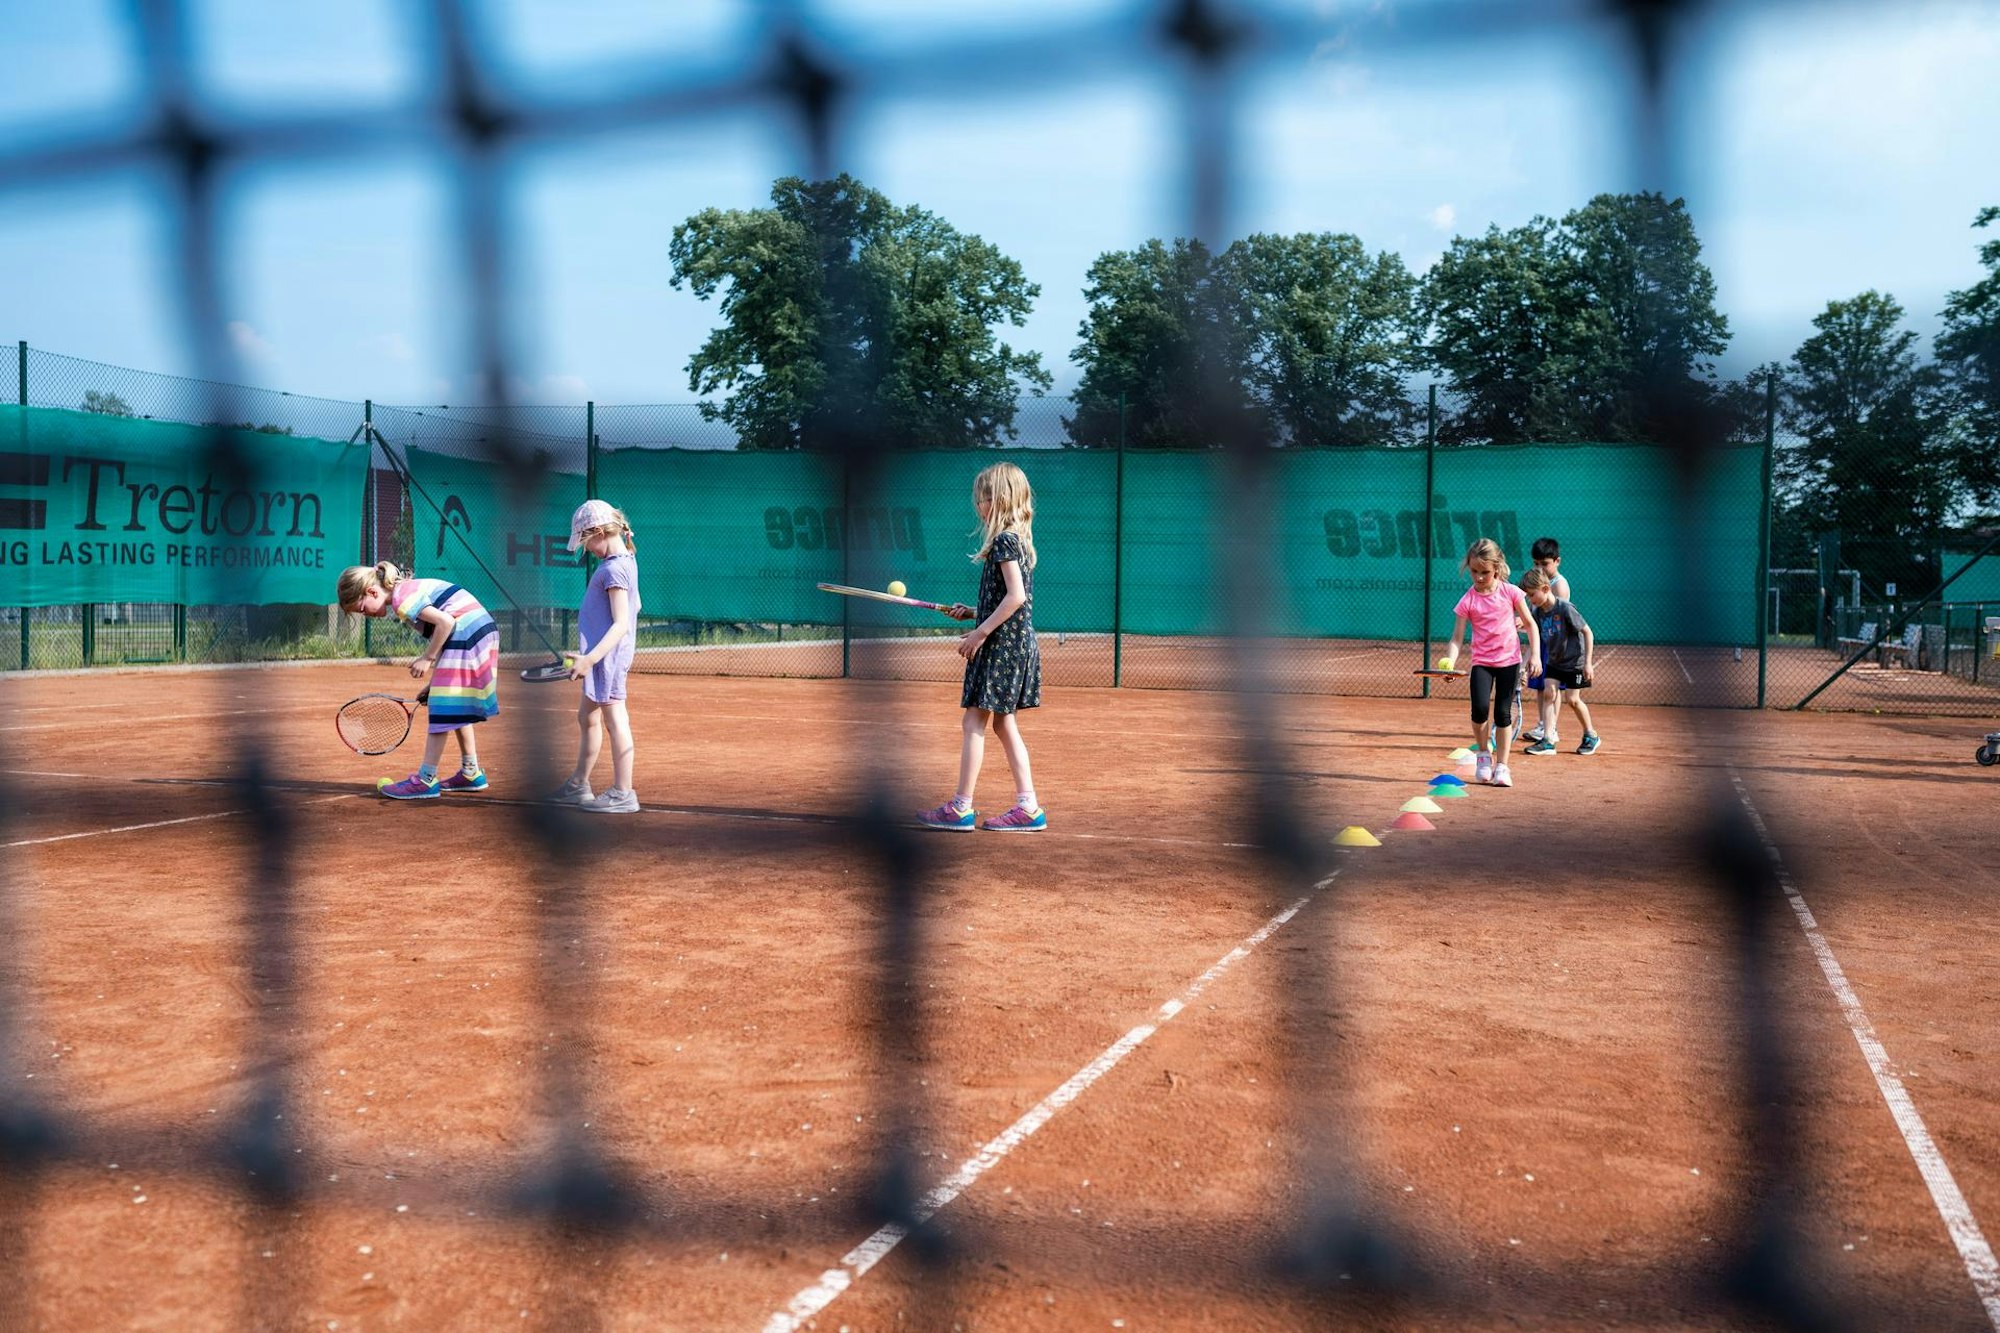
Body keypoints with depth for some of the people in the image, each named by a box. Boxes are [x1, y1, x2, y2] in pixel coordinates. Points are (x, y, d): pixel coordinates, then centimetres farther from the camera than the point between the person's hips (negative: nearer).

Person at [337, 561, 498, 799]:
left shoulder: (402, 599, -12)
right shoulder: (410, 589, 18)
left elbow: (446, 622, -21)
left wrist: (427, 658, -12)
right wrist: (434, 682, 17)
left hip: (465, 634, -10)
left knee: (443, 709, -6)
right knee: (457, 708, 19)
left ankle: (425, 780, -3)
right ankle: (471, 773, 25)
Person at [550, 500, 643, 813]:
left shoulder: (614, 569, -18)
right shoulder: (626, 562, 11)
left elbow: (621, 624, -23)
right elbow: (634, 606, 21)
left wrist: (590, 658, -27)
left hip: (607, 655, -11)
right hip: (604, 655, 11)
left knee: (614, 719, -5)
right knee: (587, 717, 18)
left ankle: (622, 794, 0)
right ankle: (578, 786, 29)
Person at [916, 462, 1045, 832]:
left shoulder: (1004, 540, -14)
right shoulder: (1017, 540, 15)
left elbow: (1016, 596, -23)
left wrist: (981, 631, -19)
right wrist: (974, 613, 13)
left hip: (1002, 644, -10)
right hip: (1016, 644, 10)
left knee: (973, 721, -4)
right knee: (1003, 724, 12)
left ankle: (961, 808, -1)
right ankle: (1028, 807, 11)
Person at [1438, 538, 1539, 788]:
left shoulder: (1510, 592, -3)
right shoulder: (1468, 600, -5)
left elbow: (1530, 624, 6)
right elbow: (1457, 638, -7)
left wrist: (1535, 654, -3)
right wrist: (1449, 663, -23)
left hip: (1509, 660, 0)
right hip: (1482, 661, 0)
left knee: (1503, 713, 0)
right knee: (1480, 709, -16)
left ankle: (1501, 766, 11)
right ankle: (1483, 754, 12)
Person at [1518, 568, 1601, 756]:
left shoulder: (1565, 608, -23)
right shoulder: (1537, 611, -5)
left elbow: (1587, 632, -18)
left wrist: (1588, 663, -18)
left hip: (1575, 661, -6)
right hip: (1554, 660, 6)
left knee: (1572, 698, -3)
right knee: (1548, 692, -7)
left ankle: (1591, 735, 20)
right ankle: (1548, 740, -4)